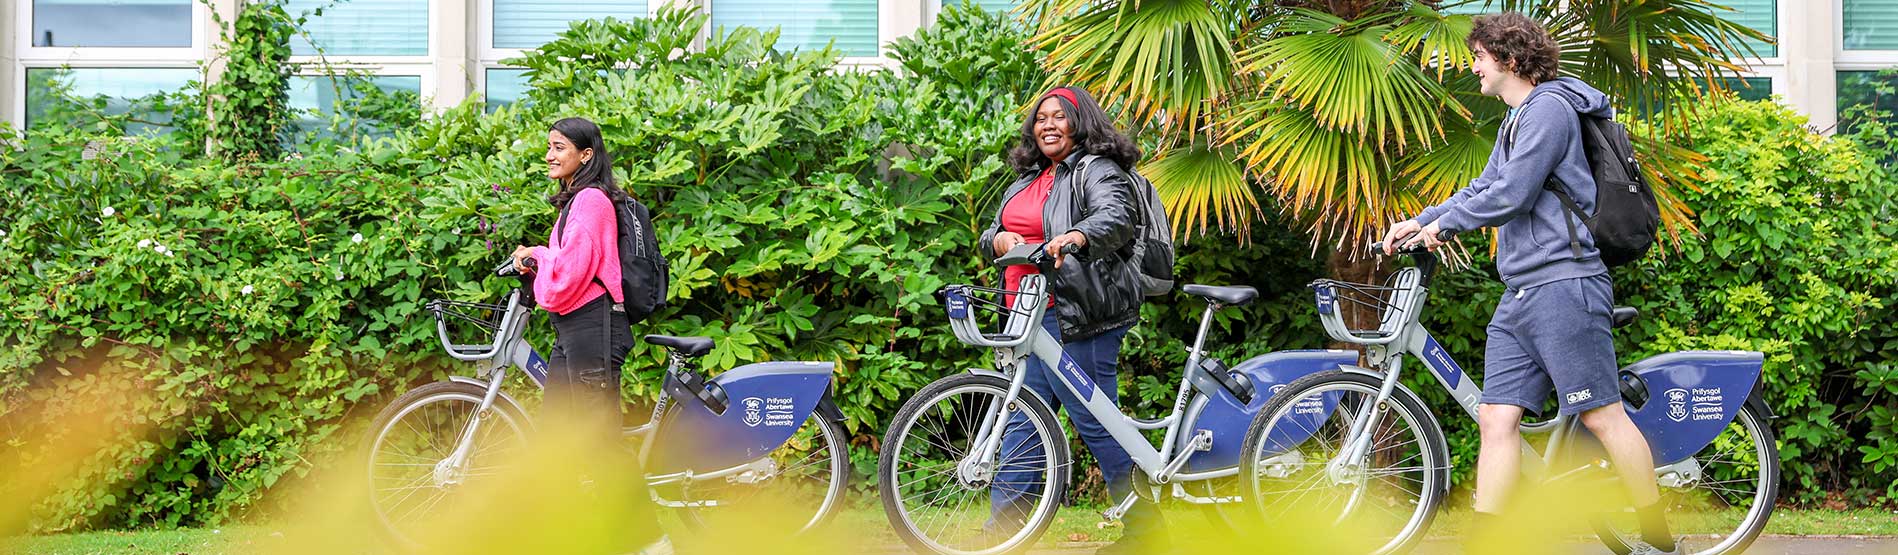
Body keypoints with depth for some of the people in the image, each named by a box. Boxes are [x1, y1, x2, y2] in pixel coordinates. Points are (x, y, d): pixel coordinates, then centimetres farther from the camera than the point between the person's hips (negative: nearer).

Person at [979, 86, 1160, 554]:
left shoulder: (1096, 171, -4)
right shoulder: (1028, 179, 22)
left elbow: (1115, 217, -23)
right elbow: (990, 233, 20)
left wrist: (1075, 236, -43)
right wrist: (1000, 239, -4)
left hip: (1076, 319, -9)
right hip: (1029, 315, 9)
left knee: (1095, 423, -6)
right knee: (1022, 421, 9)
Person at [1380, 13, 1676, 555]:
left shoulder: (1549, 108, -10)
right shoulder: (1516, 120, 23)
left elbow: (1511, 195, -16)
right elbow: (1485, 188, 27)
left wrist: (1442, 223, -4)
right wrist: (1418, 222, 16)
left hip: (1562, 285, -10)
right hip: (1520, 293, 10)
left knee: (1602, 415, -6)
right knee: (1497, 418, 2)